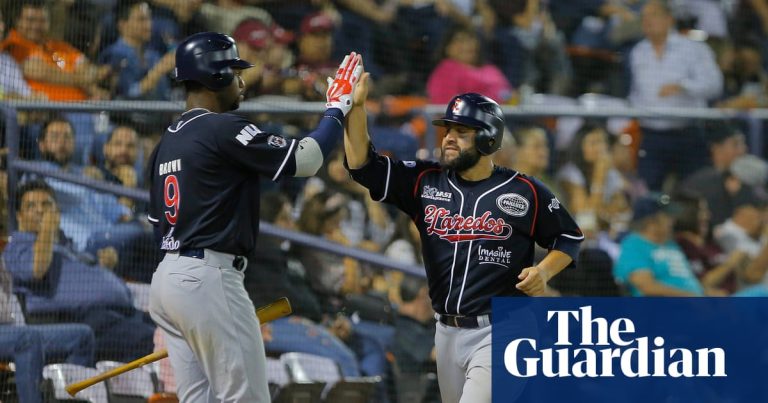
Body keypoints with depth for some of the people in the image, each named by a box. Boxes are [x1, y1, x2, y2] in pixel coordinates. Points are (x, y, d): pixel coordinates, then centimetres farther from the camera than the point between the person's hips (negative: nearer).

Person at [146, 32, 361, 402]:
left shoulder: (166, 142, 17)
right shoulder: (223, 129, -11)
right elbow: (306, 160, -12)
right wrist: (337, 109, 2)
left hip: (166, 278, 9)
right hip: (208, 279, -9)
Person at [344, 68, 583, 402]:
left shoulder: (525, 192, -4)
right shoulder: (425, 182, 5)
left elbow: (569, 238, 7)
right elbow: (363, 165, -2)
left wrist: (543, 271, -12)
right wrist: (356, 106, -13)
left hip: (498, 332, -5)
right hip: (447, 332, 5)